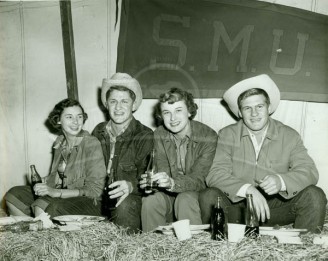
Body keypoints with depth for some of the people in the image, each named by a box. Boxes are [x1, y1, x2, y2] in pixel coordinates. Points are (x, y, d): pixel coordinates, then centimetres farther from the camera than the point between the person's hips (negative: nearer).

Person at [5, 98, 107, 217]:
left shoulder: (92, 144, -15)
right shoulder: (59, 142, 8)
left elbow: (94, 190, -17)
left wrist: (57, 193, -21)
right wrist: (42, 182, -2)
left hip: (87, 203, -7)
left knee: (42, 206, -31)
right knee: (13, 196, 0)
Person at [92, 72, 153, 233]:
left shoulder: (145, 136, -3)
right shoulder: (98, 132, 11)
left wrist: (130, 186, -32)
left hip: (131, 198, -4)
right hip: (100, 200, 5)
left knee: (125, 204, -37)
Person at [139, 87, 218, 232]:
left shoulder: (208, 137, -14)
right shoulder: (159, 135, -2)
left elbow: (197, 179, -21)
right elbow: (163, 172, -10)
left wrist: (172, 183, -41)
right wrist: (152, 180, -35)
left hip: (197, 193, -3)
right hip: (169, 195, 3)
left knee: (185, 200, -33)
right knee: (150, 200, -26)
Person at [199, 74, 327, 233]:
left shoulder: (290, 136, 2)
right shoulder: (227, 135, 0)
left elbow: (310, 172, -6)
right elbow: (215, 174, -11)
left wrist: (281, 181, -27)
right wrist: (248, 189, -28)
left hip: (277, 206, 1)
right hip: (237, 206, -1)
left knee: (315, 195, -20)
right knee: (208, 197, -28)